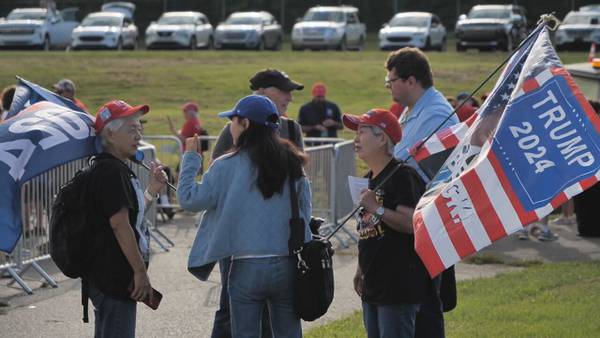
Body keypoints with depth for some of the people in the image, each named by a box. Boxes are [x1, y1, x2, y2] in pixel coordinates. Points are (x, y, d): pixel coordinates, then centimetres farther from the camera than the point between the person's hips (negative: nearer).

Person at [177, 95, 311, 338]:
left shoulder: (228, 167, -8)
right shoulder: (292, 165, 5)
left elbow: (189, 198, -6)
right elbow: (304, 213, 10)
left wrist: (190, 158, 5)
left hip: (247, 269, -4)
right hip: (287, 266, 4)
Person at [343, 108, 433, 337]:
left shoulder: (402, 176, -13)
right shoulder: (370, 180, 16)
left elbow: (411, 222, -24)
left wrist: (377, 209, -25)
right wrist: (361, 269, 22)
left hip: (399, 287, -10)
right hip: (373, 287, 10)